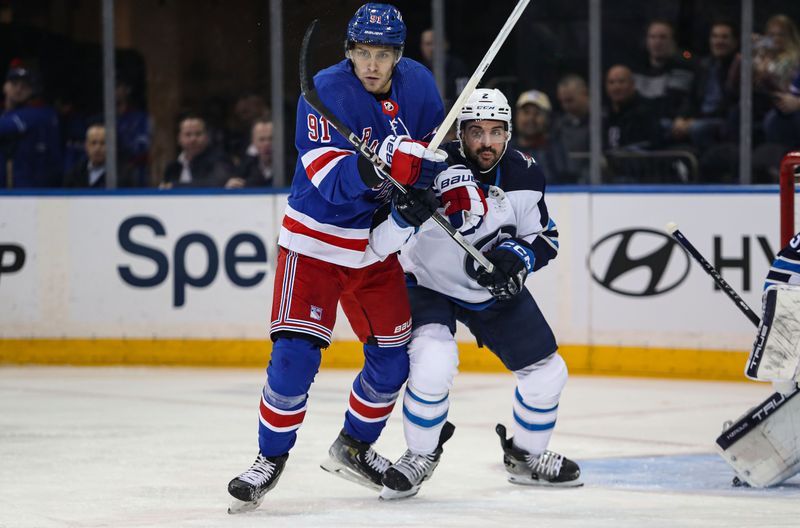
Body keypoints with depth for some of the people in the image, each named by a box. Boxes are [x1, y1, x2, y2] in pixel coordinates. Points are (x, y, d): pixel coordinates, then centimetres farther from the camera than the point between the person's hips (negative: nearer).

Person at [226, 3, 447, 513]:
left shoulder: (417, 83, -5)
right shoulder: (326, 91, -21)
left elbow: (438, 147, 8)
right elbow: (330, 179, -30)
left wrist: (422, 192, -11)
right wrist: (379, 166, -48)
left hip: (375, 245, 5)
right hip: (314, 240, -5)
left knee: (394, 355, 7)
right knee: (296, 355, -14)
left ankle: (354, 448, 29)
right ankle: (271, 459, 2)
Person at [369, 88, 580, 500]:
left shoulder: (525, 176, -11)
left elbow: (545, 238, 2)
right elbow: (384, 242, -34)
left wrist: (517, 256, -20)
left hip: (496, 289, 5)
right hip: (431, 285, -5)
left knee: (547, 373, 4)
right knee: (433, 366, -28)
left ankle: (525, 456, 31)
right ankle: (421, 456, -2)